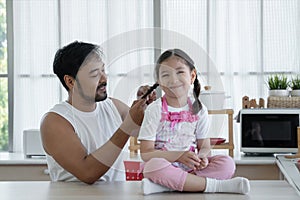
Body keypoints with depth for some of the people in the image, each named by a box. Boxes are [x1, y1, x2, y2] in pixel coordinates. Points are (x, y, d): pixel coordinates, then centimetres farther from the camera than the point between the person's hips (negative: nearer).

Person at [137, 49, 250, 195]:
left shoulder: (199, 110, 7)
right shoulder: (155, 110, -3)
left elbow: (205, 147, 9)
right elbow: (146, 153, -9)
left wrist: (202, 157, -17)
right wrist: (179, 156, -22)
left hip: (191, 167, 4)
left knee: (227, 163, -21)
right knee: (153, 166, -38)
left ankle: (164, 186, -33)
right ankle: (216, 185, -32)